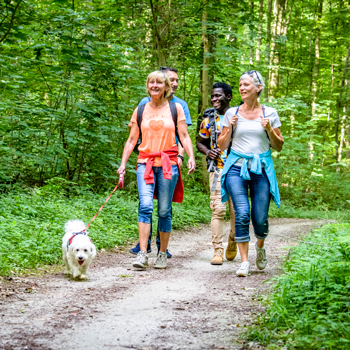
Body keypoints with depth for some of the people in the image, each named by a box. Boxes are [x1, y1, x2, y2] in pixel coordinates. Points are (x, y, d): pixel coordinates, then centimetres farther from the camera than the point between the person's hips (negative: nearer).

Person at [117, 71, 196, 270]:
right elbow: (132, 140, 14)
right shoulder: (140, 110, 11)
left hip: (168, 164, 0)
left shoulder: (175, 108, 7)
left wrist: (191, 157, -10)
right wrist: (123, 163, 6)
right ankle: (143, 254, -17)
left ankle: (163, 254, 13)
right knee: (146, 206, -16)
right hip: (146, 163, 1)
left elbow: (184, 136, 5)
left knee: (164, 211, 1)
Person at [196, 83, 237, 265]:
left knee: (237, 210, 3)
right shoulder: (209, 119, 7)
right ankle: (218, 251, -6)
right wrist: (207, 151, -3)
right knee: (218, 209, -9)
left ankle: (232, 243, 28)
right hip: (217, 169, 0)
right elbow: (200, 142, 18)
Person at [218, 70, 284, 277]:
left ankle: (260, 247, 32)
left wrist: (269, 130, -7)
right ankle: (245, 262, -7)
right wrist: (230, 128, -5)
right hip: (237, 168, 0)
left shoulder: (270, 113, 7)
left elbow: (279, 146, 10)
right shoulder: (232, 113, 7)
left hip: (261, 169, 0)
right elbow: (222, 146, 12)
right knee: (242, 214, -15)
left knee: (260, 219, -1)